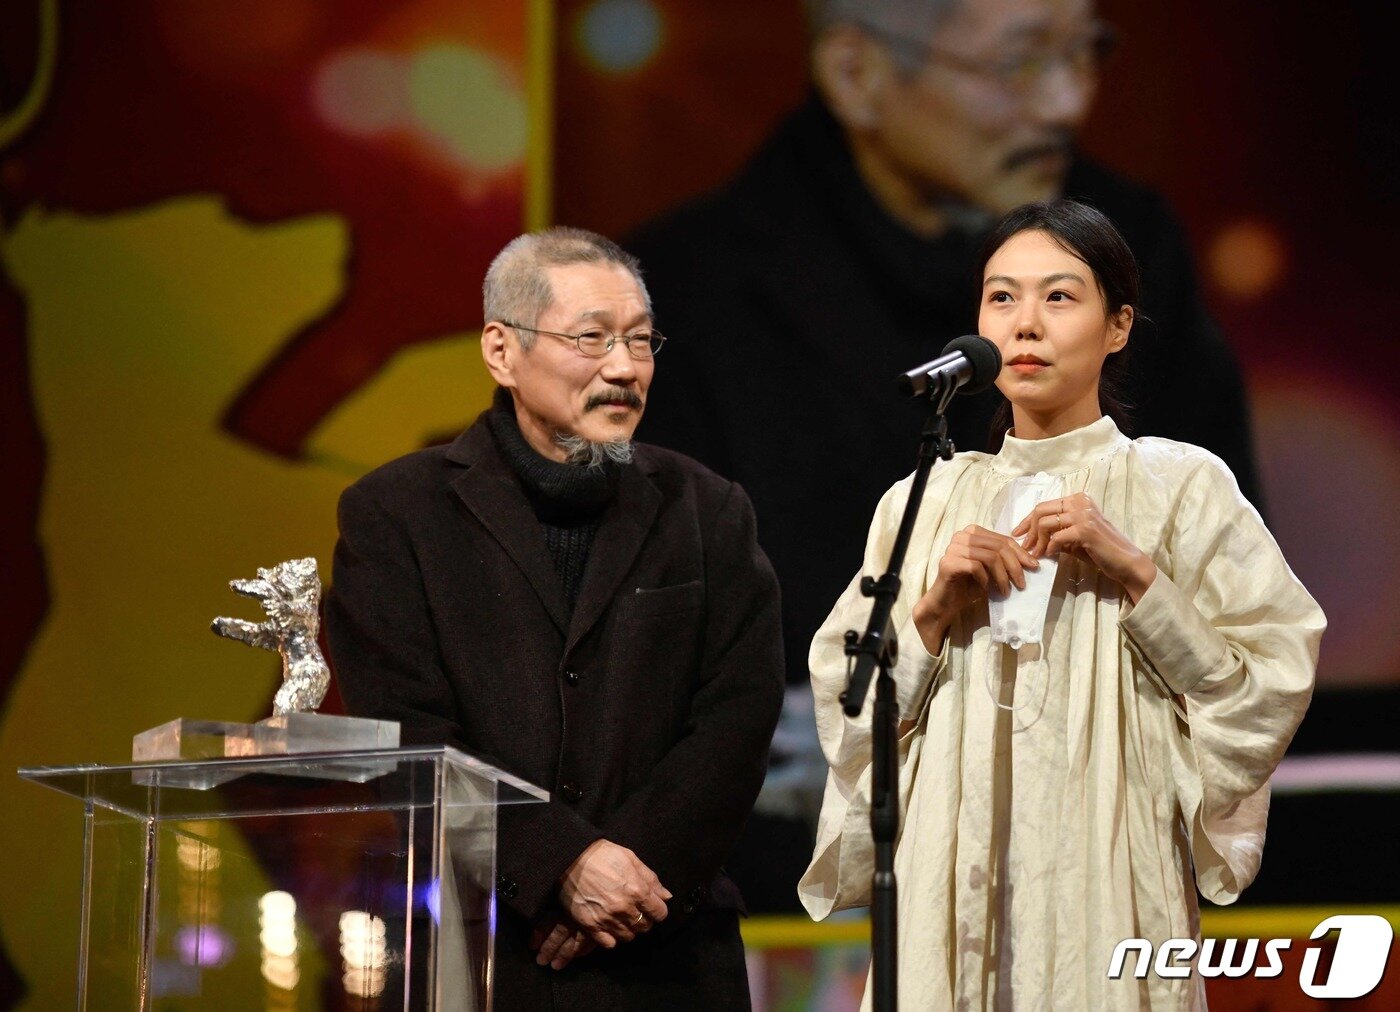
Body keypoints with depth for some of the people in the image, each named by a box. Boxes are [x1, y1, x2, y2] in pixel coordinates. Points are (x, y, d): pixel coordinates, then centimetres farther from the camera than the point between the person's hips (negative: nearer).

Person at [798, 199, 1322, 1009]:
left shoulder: (1182, 487, 1)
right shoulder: (921, 505, 10)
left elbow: (1267, 692, -5)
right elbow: (851, 719, 8)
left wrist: (1134, 573, -14)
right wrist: (934, 610, -7)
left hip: (1108, 882, -3)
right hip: (950, 877, 3)